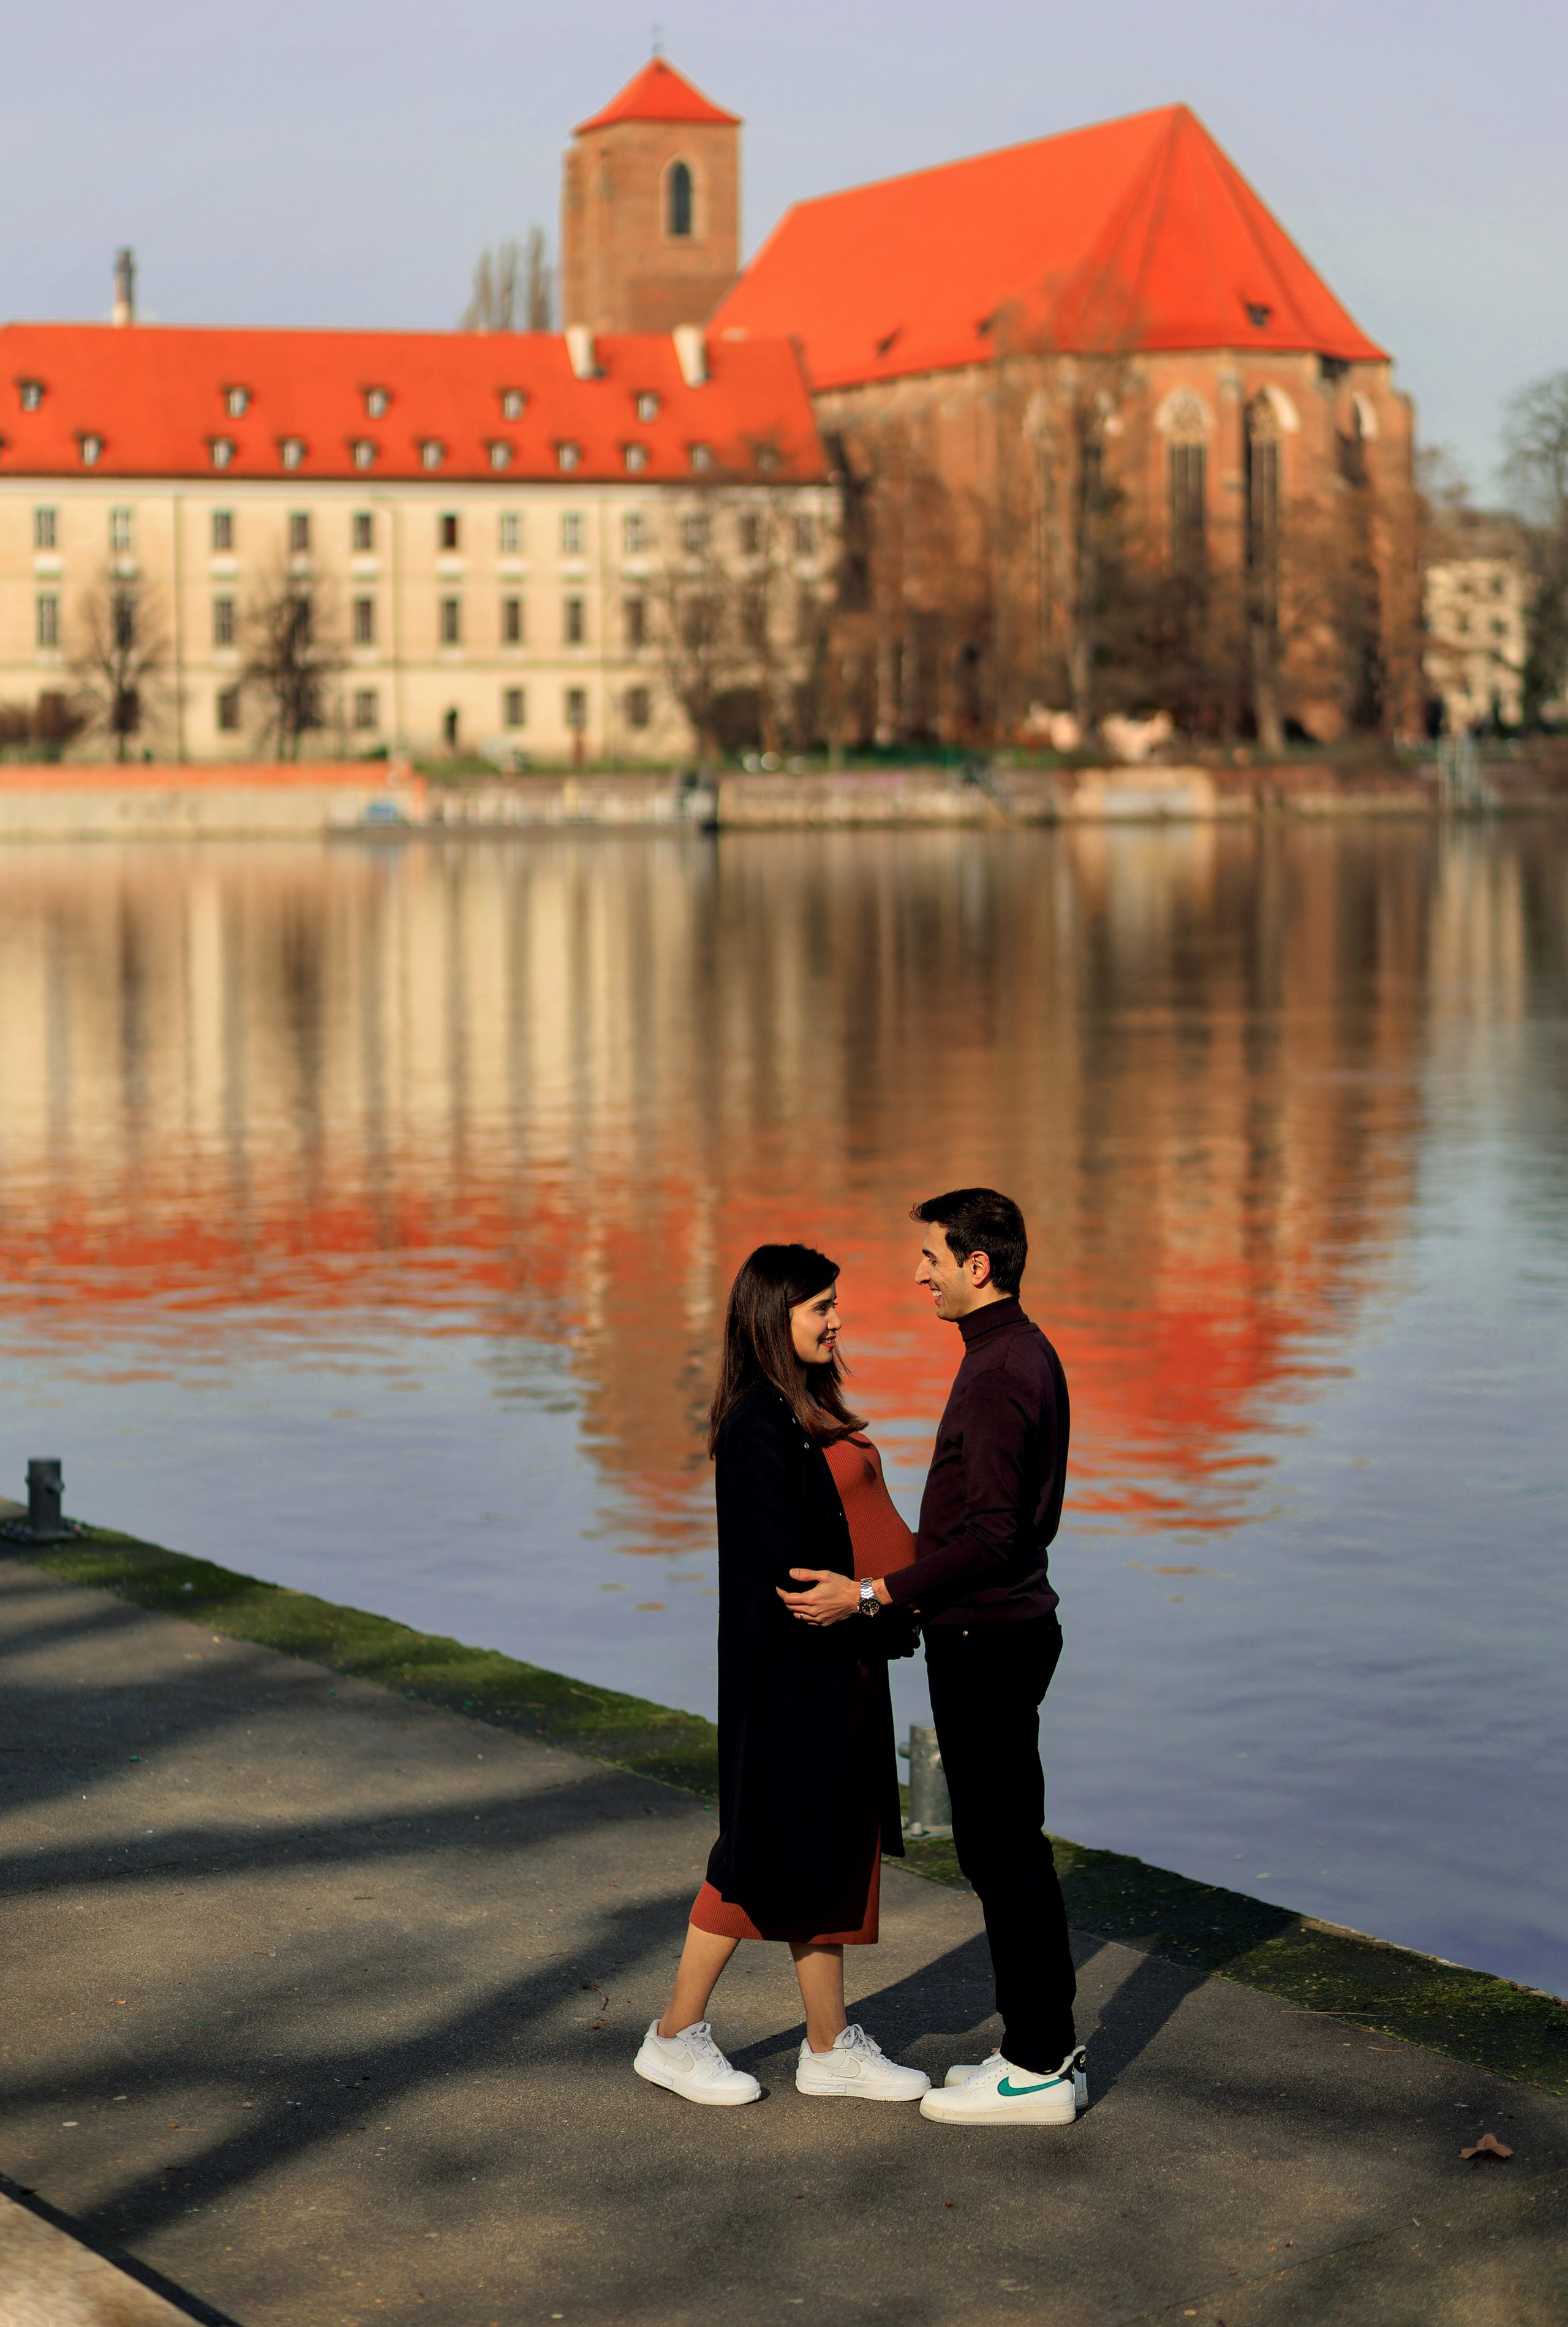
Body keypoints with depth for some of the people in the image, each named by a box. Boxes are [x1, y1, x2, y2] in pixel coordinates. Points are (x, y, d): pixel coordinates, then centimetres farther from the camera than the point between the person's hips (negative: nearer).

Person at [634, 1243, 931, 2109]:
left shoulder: (811, 1413, 13)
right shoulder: (759, 1428, -18)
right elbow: (783, 1569, -22)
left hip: (842, 1659, 10)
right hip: (794, 1668, -10)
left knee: (834, 1846, 12)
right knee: (772, 1847, -2)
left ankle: (831, 2047, 19)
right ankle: (675, 2037, 10)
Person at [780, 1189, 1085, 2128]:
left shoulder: (998, 1375, -20)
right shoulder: (1029, 1354, 12)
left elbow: (991, 1536, -25)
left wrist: (872, 1595, -21)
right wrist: (918, 1595, 26)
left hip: (987, 1643, -10)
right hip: (1008, 1627, 10)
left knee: (1002, 1848, -3)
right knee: (1010, 1845, 15)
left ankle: (1037, 2070, 3)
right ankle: (1046, 2043, 22)